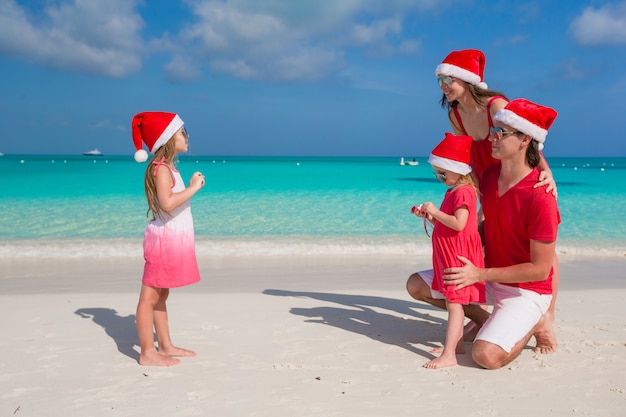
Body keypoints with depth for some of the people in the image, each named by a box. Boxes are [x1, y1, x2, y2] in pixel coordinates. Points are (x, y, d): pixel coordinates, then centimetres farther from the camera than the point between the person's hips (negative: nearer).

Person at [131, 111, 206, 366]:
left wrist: (192, 186, 8)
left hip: (171, 239, 10)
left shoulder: (169, 167, 15)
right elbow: (167, 203, -28)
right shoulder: (161, 168, -15)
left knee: (161, 296, 16)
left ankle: (165, 345, 24)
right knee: (150, 296, -4)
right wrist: (193, 188, -21)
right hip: (163, 238, -10)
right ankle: (147, 353, 1)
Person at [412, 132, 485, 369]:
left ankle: (449, 355, -10)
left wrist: (435, 211, -19)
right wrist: (428, 215, 6)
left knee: (454, 303, -10)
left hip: (459, 256, -11)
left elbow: (458, 224, -27)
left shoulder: (463, 192, -17)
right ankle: (457, 343, 26)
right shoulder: (453, 190, 16)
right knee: (454, 302, 16)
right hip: (449, 255, 11)